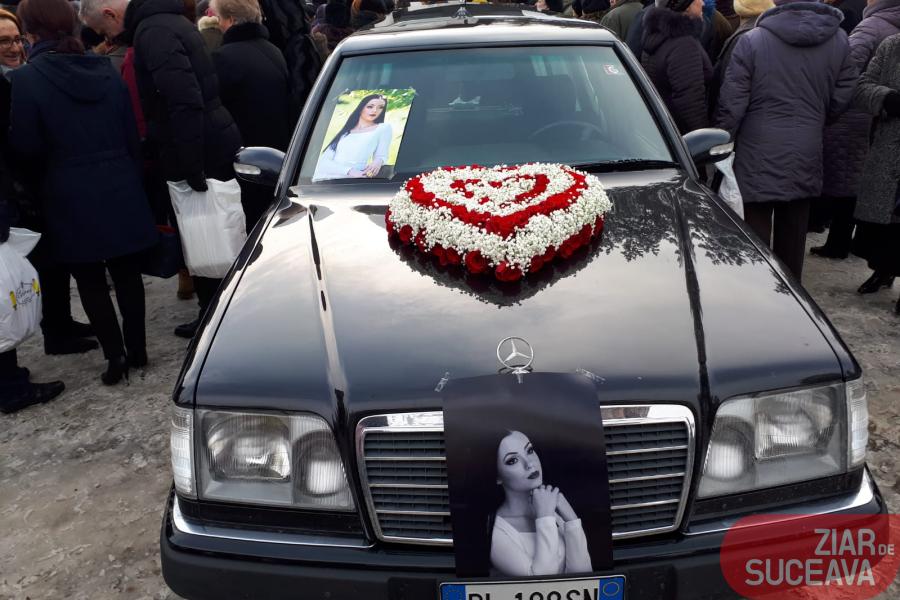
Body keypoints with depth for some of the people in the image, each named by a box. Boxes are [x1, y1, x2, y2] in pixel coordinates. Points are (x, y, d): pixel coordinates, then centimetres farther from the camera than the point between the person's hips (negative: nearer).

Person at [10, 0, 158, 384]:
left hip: (72, 198, -4)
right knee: (126, 271, 12)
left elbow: (25, 146, -9)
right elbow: (132, 134, 7)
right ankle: (137, 349, 21)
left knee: (90, 281, 7)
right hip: (121, 191, 4)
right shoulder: (107, 71, 5)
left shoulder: (26, 79, -10)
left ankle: (115, 356, 10)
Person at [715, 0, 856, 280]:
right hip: (806, 155, 4)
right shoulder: (839, 40, -1)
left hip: (759, 155, -3)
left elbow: (731, 105, -11)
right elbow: (841, 99, 4)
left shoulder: (752, 40, -13)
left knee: (756, 233, 5)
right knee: (793, 235, 16)